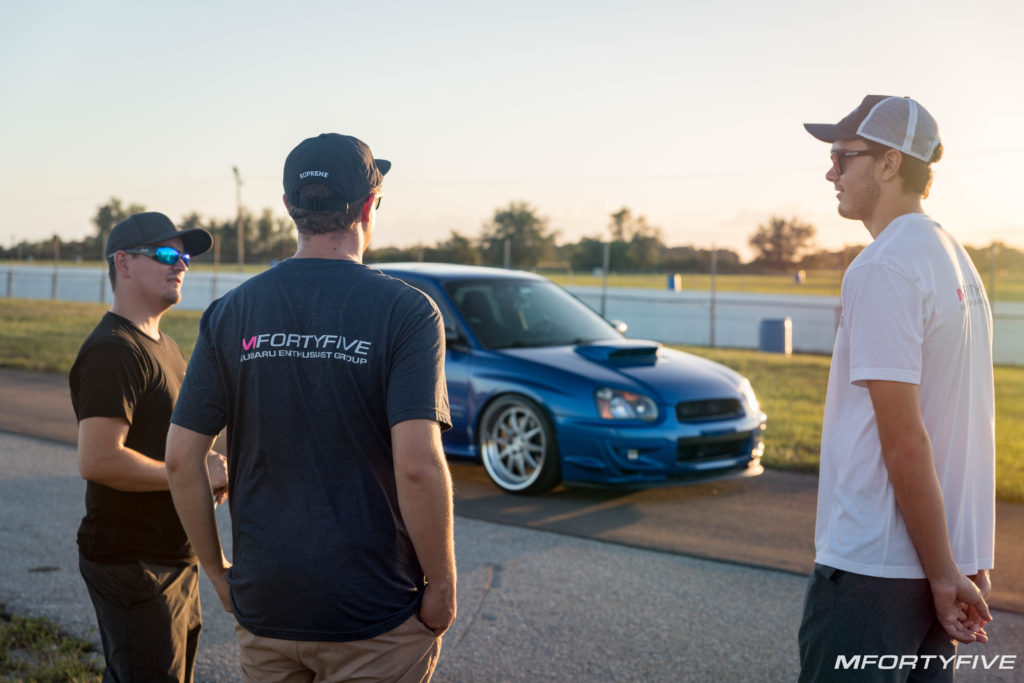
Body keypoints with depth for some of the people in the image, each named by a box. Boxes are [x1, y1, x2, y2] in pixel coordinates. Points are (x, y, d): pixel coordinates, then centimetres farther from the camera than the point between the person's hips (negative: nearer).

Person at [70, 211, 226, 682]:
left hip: (174, 555, 10)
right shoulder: (113, 351, -18)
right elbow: (97, 459, -28)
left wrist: (208, 469, 6)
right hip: (131, 563, -10)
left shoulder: (163, 344, 16)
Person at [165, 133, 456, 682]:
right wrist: (442, 585, -9)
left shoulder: (231, 313, 1)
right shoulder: (405, 311, -11)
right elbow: (418, 465, -21)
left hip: (263, 602, 4)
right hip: (375, 611, -3)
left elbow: (181, 458, -1)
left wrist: (217, 570, 10)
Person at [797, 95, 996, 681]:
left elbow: (904, 442, -20)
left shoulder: (883, 269, -17)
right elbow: (961, 427, 15)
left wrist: (944, 572, -14)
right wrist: (966, 562, 16)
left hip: (873, 567, -9)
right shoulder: (955, 258, 13)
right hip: (934, 562, 9)